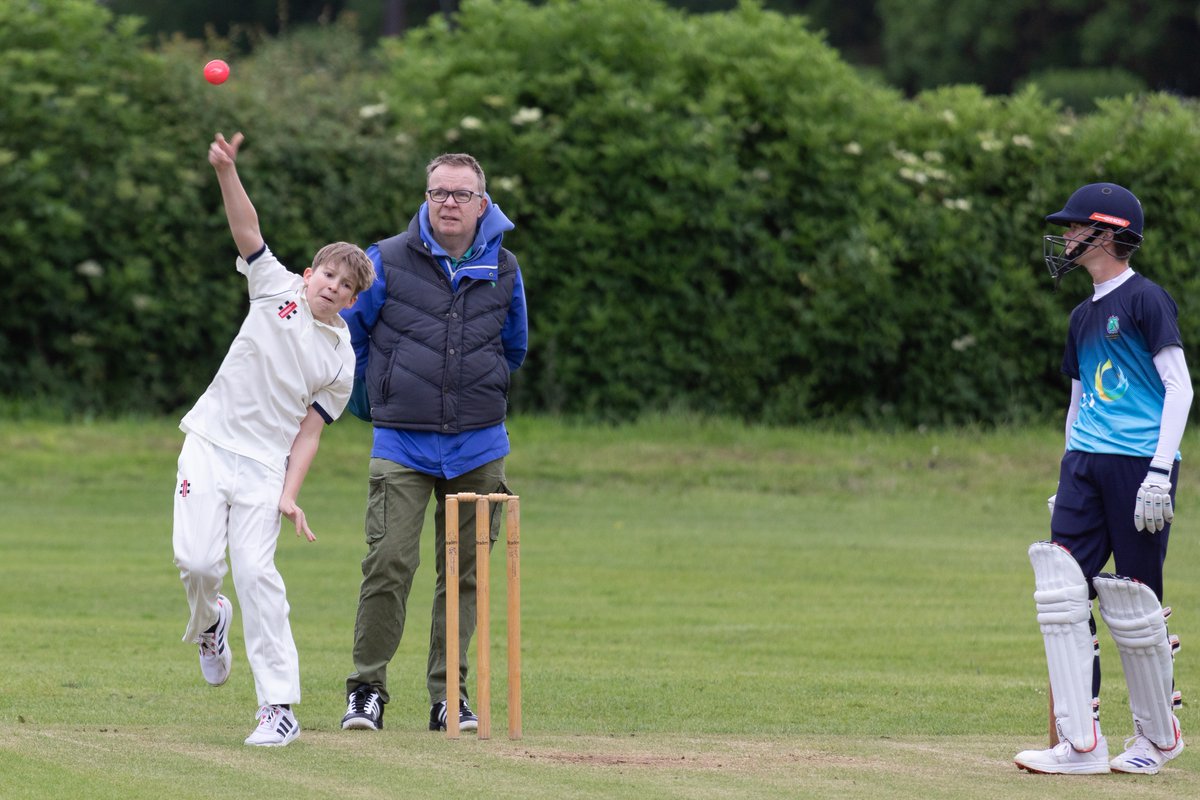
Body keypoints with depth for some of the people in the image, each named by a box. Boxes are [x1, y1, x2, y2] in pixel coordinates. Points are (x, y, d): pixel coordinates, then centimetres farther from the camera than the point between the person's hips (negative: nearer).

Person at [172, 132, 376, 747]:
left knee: (255, 570, -13)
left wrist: (290, 495, -12)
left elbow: (309, 431, 1)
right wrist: (226, 172, -26)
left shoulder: (341, 363, 4)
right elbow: (247, 228, -9)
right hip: (210, 444, 1)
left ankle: (280, 705, -12)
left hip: (265, 465, -1)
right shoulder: (277, 289, 4)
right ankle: (208, 622, 24)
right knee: (196, 559, -14)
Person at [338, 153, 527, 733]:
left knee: (464, 571, 3)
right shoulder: (387, 262, -2)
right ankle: (367, 690, -3)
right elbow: (345, 334, 10)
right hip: (401, 445, -3)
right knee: (389, 562, -14)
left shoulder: (503, 271, 6)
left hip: (479, 447, 3)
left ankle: (449, 695, 12)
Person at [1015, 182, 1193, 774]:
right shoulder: (1084, 316, 19)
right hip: (1085, 460, 7)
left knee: (1134, 607, -3)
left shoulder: (1145, 300, -5)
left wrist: (1160, 472, -18)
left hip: (1139, 462, -7)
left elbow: (1179, 386, -10)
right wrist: (1068, 484, 20)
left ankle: (1158, 736, 15)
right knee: (1063, 592, -5)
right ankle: (1079, 742, -6)